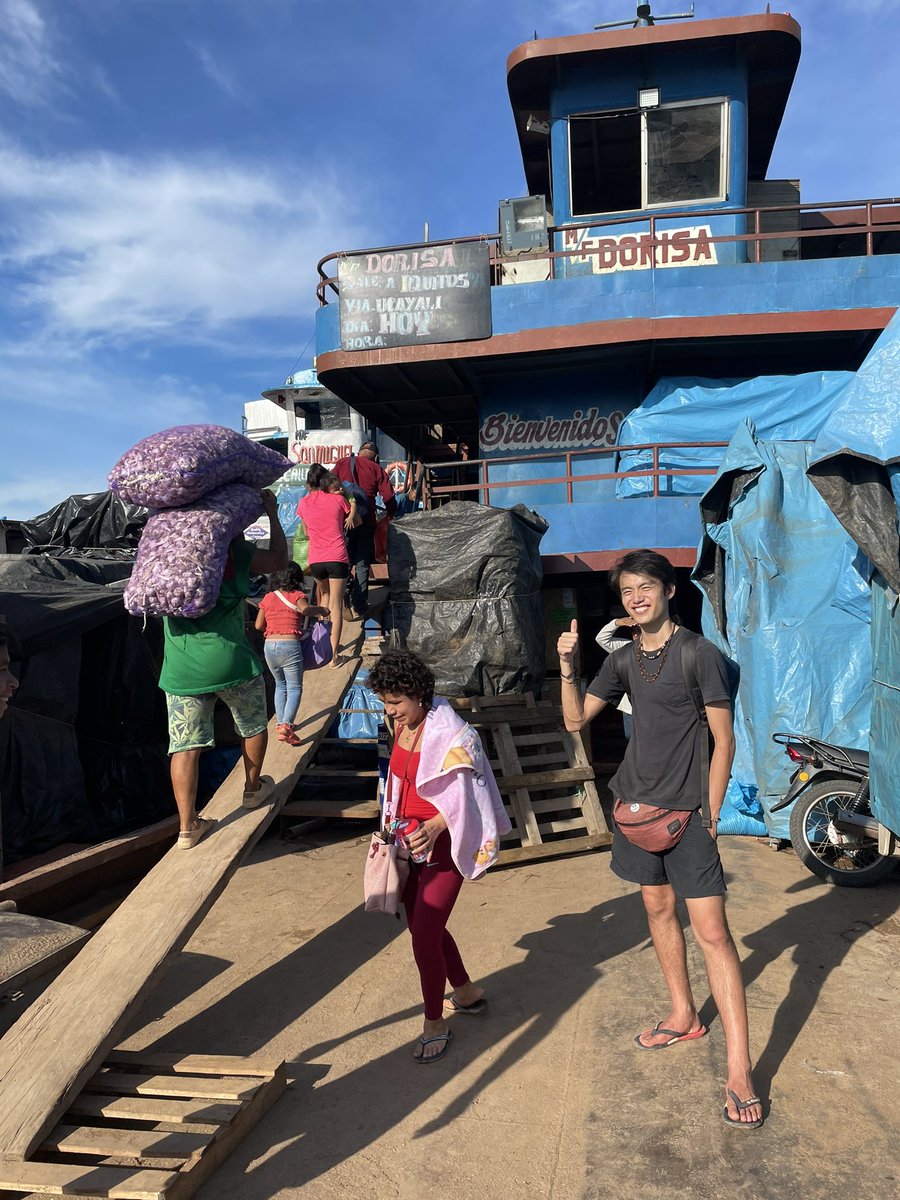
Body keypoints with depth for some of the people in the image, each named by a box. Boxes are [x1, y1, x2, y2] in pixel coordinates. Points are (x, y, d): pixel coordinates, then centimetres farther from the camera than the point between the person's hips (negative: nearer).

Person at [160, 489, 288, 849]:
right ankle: (253, 789, 38)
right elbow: (280, 559, 4)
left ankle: (188, 827, 9)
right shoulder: (236, 552, -5)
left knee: (185, 746, 6)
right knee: (254, 725, 22)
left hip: (180, 668, 3)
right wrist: (273, 514, 16)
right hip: (229, 660, -3)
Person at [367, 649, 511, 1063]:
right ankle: (467, 993, 40)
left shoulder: (450, 734, -21)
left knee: (424, 934, -7)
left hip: (442, 845, -8)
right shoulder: (403, 726, 3)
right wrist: (391, 828, 14)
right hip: (409, 842, 8)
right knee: (421, 925, 18)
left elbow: (465, 796, -19)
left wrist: (434, 827, -34)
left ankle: (434, 1022, 16)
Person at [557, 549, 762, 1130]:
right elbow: (576, 719, 7)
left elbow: (724, 740, -9)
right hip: (636, 801, 6)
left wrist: (710, 817, -11)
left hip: (686, 810, -6)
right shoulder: (624, 660, 6)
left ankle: (739, 1071, 1)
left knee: (712, 931, -7)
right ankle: (684, 1016, 37)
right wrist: (567, 666, -9)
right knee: (658, 908, 17)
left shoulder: (701, 654, -11)